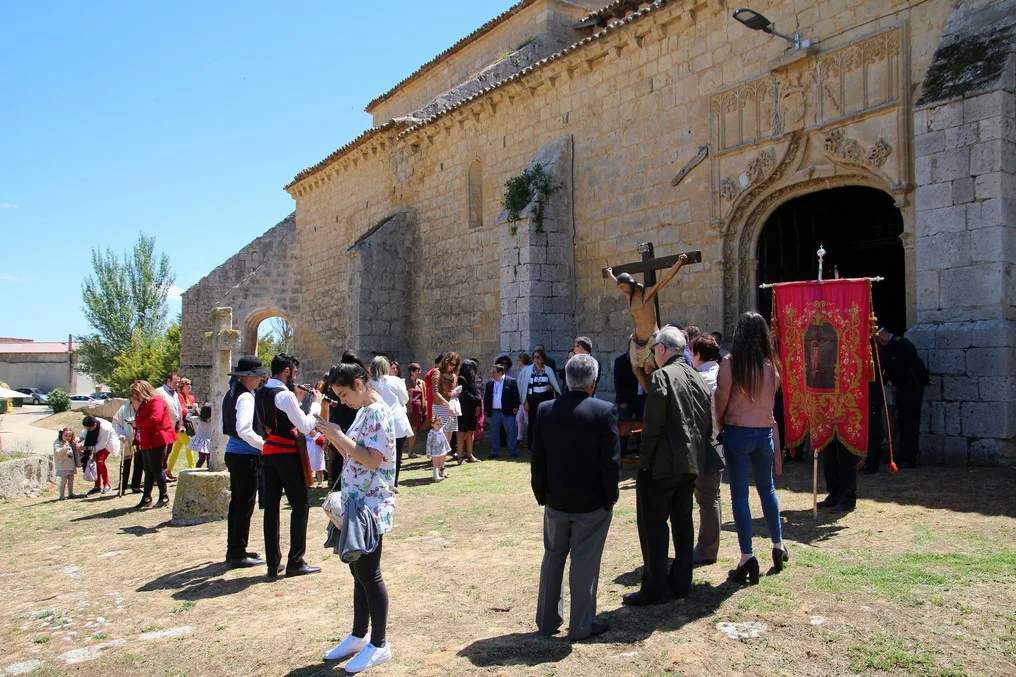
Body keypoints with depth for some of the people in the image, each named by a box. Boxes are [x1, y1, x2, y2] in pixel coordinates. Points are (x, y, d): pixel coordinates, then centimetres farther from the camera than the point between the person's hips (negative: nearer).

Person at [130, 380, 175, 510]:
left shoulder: (156, 401, -11)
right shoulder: (144, 404, 21)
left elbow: (155, 419, -26)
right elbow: (140, 420, 18)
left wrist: (138, 423, -14)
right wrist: (137, 408, 5)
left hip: (157, 441, -10)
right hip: (147, 442, 10)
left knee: (156, 469, -4)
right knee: (148, 471, 12)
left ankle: (164, 496, 7)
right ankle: (146, 498, 17)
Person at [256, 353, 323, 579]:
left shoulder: (260, 393, 9)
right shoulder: (285, 395, -17)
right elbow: (305, 426, -18)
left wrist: (298, 399, 15)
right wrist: (316, 404, -5)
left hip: (268, 452, 8)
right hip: (286, 453, -8)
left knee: (271, 506, 8)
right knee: (300, 504, 2)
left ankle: (272, 565, 13)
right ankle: (295, 562, 4)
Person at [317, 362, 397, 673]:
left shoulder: (378, 412, -16)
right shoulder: (364, 411, 13)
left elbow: (372, 460, -24)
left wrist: (339, 435, -20)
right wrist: (332, 437, 2)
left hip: (371, 506, -9)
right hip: (356, 504, 9)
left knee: (368, 573, -1)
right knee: (358, 571, 16)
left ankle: (379, 645, 11)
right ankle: (359, 636, 29)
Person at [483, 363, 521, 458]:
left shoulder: (511, 382, -2)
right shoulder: (489, 384, 10)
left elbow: (515, 396, -2)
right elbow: (486, 398, 13)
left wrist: (515, 407, -8)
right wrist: (486, 410, 8)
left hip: (507, 411, -4)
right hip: (494, 412, 4)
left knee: (510, 432, -1)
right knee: (494, 433, 8)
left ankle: (513, 452, 5)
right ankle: (495, 452, 17)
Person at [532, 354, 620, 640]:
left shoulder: (546, 410, -5)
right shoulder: (605, 412, -15)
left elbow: (538, 459, 0)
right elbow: (611, 462, -13)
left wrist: (541, 494, 10)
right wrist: (610, 497, -2)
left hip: (556, 500, 4)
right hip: (592, 503, -3)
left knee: (553, 557, 17)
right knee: (585, 563, 6)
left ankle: (547, 620, 28)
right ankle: (581, 625, 17)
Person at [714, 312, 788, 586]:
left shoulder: (731, 362, -11)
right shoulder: (771, 363, 0)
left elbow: (721, 399, -8)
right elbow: (773, 396, 6)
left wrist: (719, 424, 8)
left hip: (737, 432, -4)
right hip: (765, 431, 4)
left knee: (739, 494, 1)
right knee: (767, 488, 22)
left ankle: (747, 557, 1)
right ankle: (778, 545, 30)